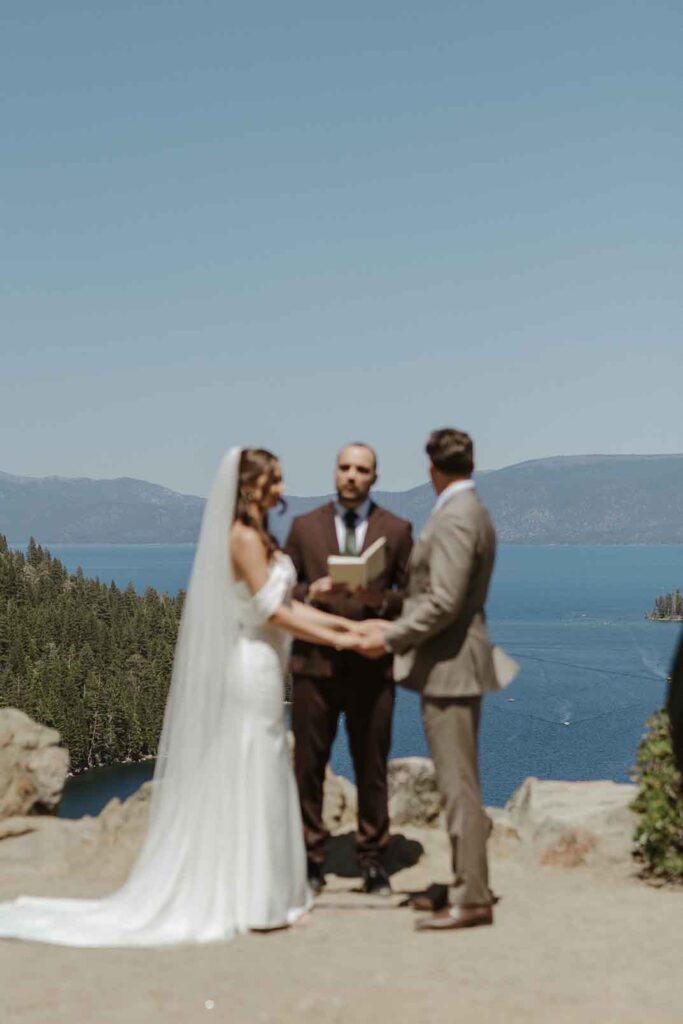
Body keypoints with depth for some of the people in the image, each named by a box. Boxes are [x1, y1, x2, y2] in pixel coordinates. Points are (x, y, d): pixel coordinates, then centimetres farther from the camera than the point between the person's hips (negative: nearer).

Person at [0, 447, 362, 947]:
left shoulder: (257, 536, 14)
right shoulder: (245, 538, -15)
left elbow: (287, 605, 14)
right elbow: (272, 610, -19)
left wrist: (343, 623, 8)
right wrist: (335, 641, -16)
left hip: (258, 668, 10)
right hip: (254, 668, -10)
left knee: (242, 781, 13)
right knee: (249, 782, -3)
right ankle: (250, 900, 5)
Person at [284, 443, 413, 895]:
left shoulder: (397, 530, 6)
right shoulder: (304, 526, 8)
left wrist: (381, 600, -16)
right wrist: (311, 592, -13)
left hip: (372, 666, 0)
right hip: (315, 662, 1)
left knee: (372, 768, 5)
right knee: (308, 765, 3)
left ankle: (373, 860, 16)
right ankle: (311, 858, 14)